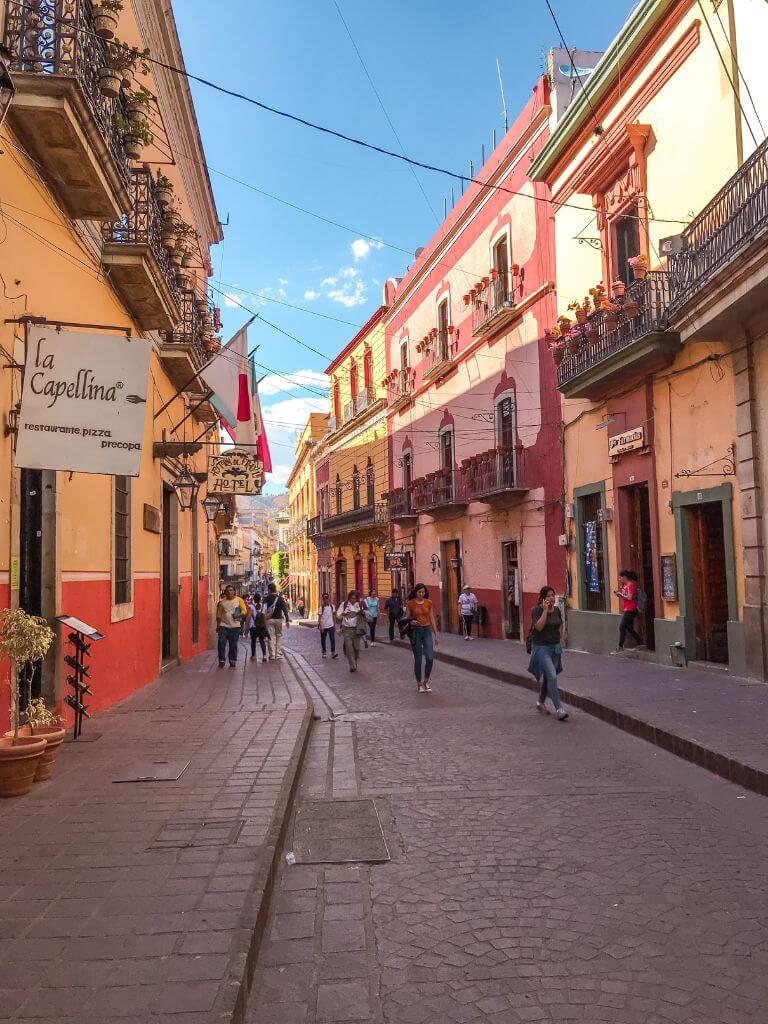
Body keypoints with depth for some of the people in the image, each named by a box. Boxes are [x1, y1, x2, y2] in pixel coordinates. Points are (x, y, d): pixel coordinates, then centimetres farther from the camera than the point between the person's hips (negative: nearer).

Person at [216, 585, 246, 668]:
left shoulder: (239, 600, 3)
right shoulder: (222, 602, 9)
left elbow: (244, 610, -3)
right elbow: (219, 615, 14)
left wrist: (238, 615, -22)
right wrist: (217, 625, 11)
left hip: (235, 626, -1)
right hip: (223, 625, 1)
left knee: (233, 645, 3)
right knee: (221, 642, -9)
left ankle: (233, 662, 12)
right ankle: (222, 660, 0)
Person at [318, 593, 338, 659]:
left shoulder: (332, 606, 2)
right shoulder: (322, 607, -8)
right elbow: (319, 618, -10)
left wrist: (334, 625, 11)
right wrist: (320, 626, -17)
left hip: (331, 626, 2)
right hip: (323, 626, -2)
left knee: (332, 639, -7)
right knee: (323, 640, 9)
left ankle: (333, 653, -8)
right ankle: (323, 653, 21)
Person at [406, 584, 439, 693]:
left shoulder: (428, 603, 5)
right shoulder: (410, 603, -3)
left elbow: (432, 619, 9)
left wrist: (436, 635, 7)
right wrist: (411, 622, -20)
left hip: (427, 631, 2)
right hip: (416, 632, -2)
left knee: (430, 658, -9)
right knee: (418, 659, 2)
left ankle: (426, 681, 12)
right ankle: (419, 684, 17)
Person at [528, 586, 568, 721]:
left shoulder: (556, 610, 6)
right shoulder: (537, 610, -11)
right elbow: (539, 627, -25)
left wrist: (557, 635, 9)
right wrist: (545, 610, -23)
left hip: (555, 647, 6)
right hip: (541, 647, -6)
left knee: (547, 678, 14)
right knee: (552, 676, -17)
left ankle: (540, 703, 34)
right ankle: (559, 709, -18)